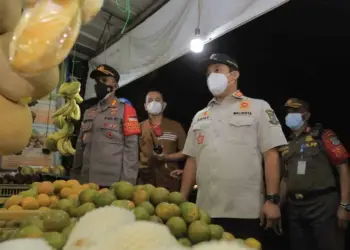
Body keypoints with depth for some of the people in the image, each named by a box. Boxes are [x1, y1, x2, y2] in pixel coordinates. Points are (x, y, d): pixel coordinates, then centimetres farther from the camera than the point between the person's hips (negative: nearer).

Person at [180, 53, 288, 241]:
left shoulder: (258, 108, 3)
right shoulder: (200, 117, 16)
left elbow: (271, 155, -3)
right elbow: (192, 160, 14)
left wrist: (272, 199, -10)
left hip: (247, 211, -4)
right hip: (206, 211, 4)